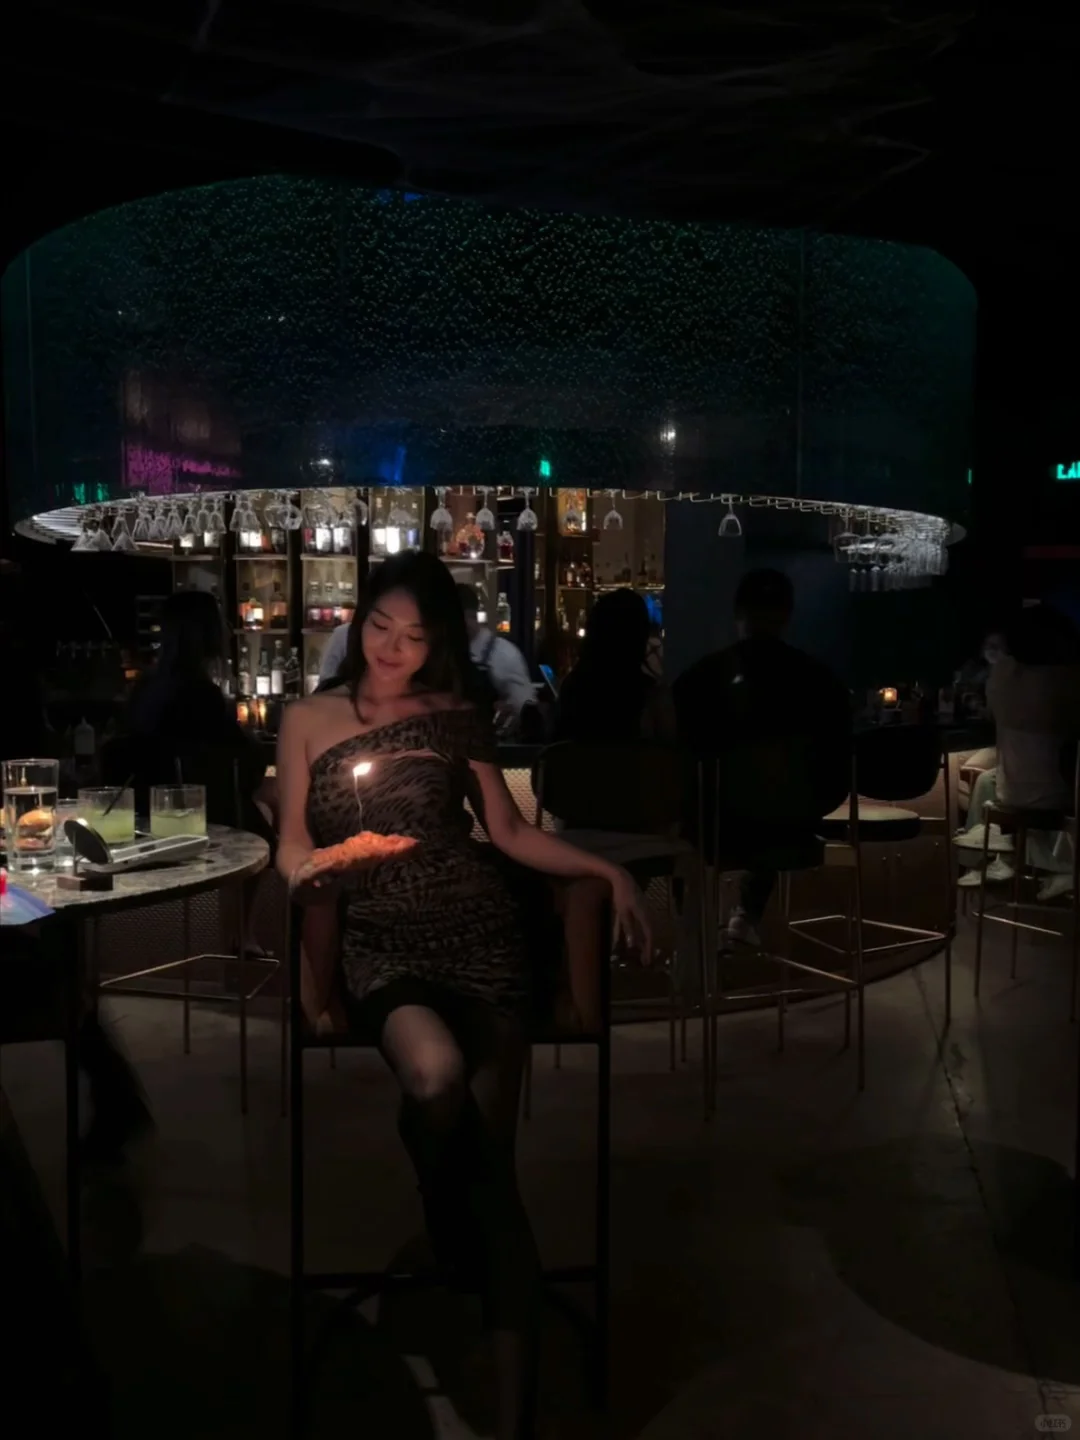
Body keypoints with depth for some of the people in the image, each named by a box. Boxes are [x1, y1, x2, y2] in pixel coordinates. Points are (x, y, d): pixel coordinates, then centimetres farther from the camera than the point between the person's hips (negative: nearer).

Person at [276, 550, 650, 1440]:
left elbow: (511, 832, 13)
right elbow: (295, 839, 11)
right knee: (437, 1075, -33)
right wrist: (302, 872, -12)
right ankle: (459, 1260, 0)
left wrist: (605, 870, 2)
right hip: (378, 940, 0)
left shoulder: (458, 717, 11)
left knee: (493, 1156, -13)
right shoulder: (309, 721, 11)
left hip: (476, 928, 1)